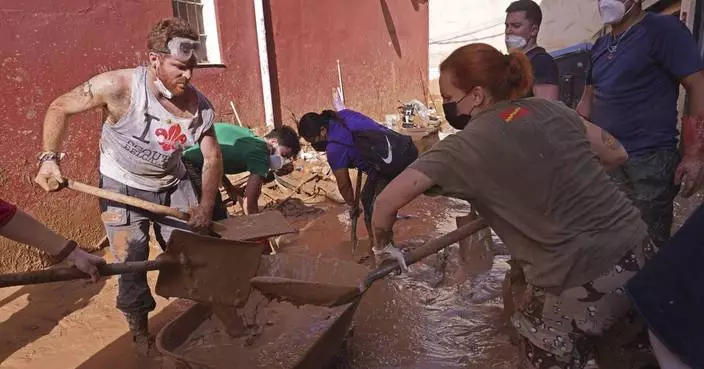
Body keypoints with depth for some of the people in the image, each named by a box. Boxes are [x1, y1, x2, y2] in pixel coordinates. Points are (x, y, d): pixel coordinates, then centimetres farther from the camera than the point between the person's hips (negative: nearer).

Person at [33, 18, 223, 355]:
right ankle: (139, 330, 26)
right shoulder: (119, 87, -27)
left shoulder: (200, 106, -17)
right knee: (131, 262, 2)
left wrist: (206, 204, -17)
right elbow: (59, 108, -11)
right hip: (122, 186, -3)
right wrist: (50, 157, -19)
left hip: (172, 183, 3)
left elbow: (212, 158, -7)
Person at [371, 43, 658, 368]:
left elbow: (387, 200, -12)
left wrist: (384, 246, 6)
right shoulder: (550, 109, 5)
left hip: (578, 284, -6)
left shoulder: (467, 145, -11)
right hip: (637, 253, 7)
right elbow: (616, 154, 16)